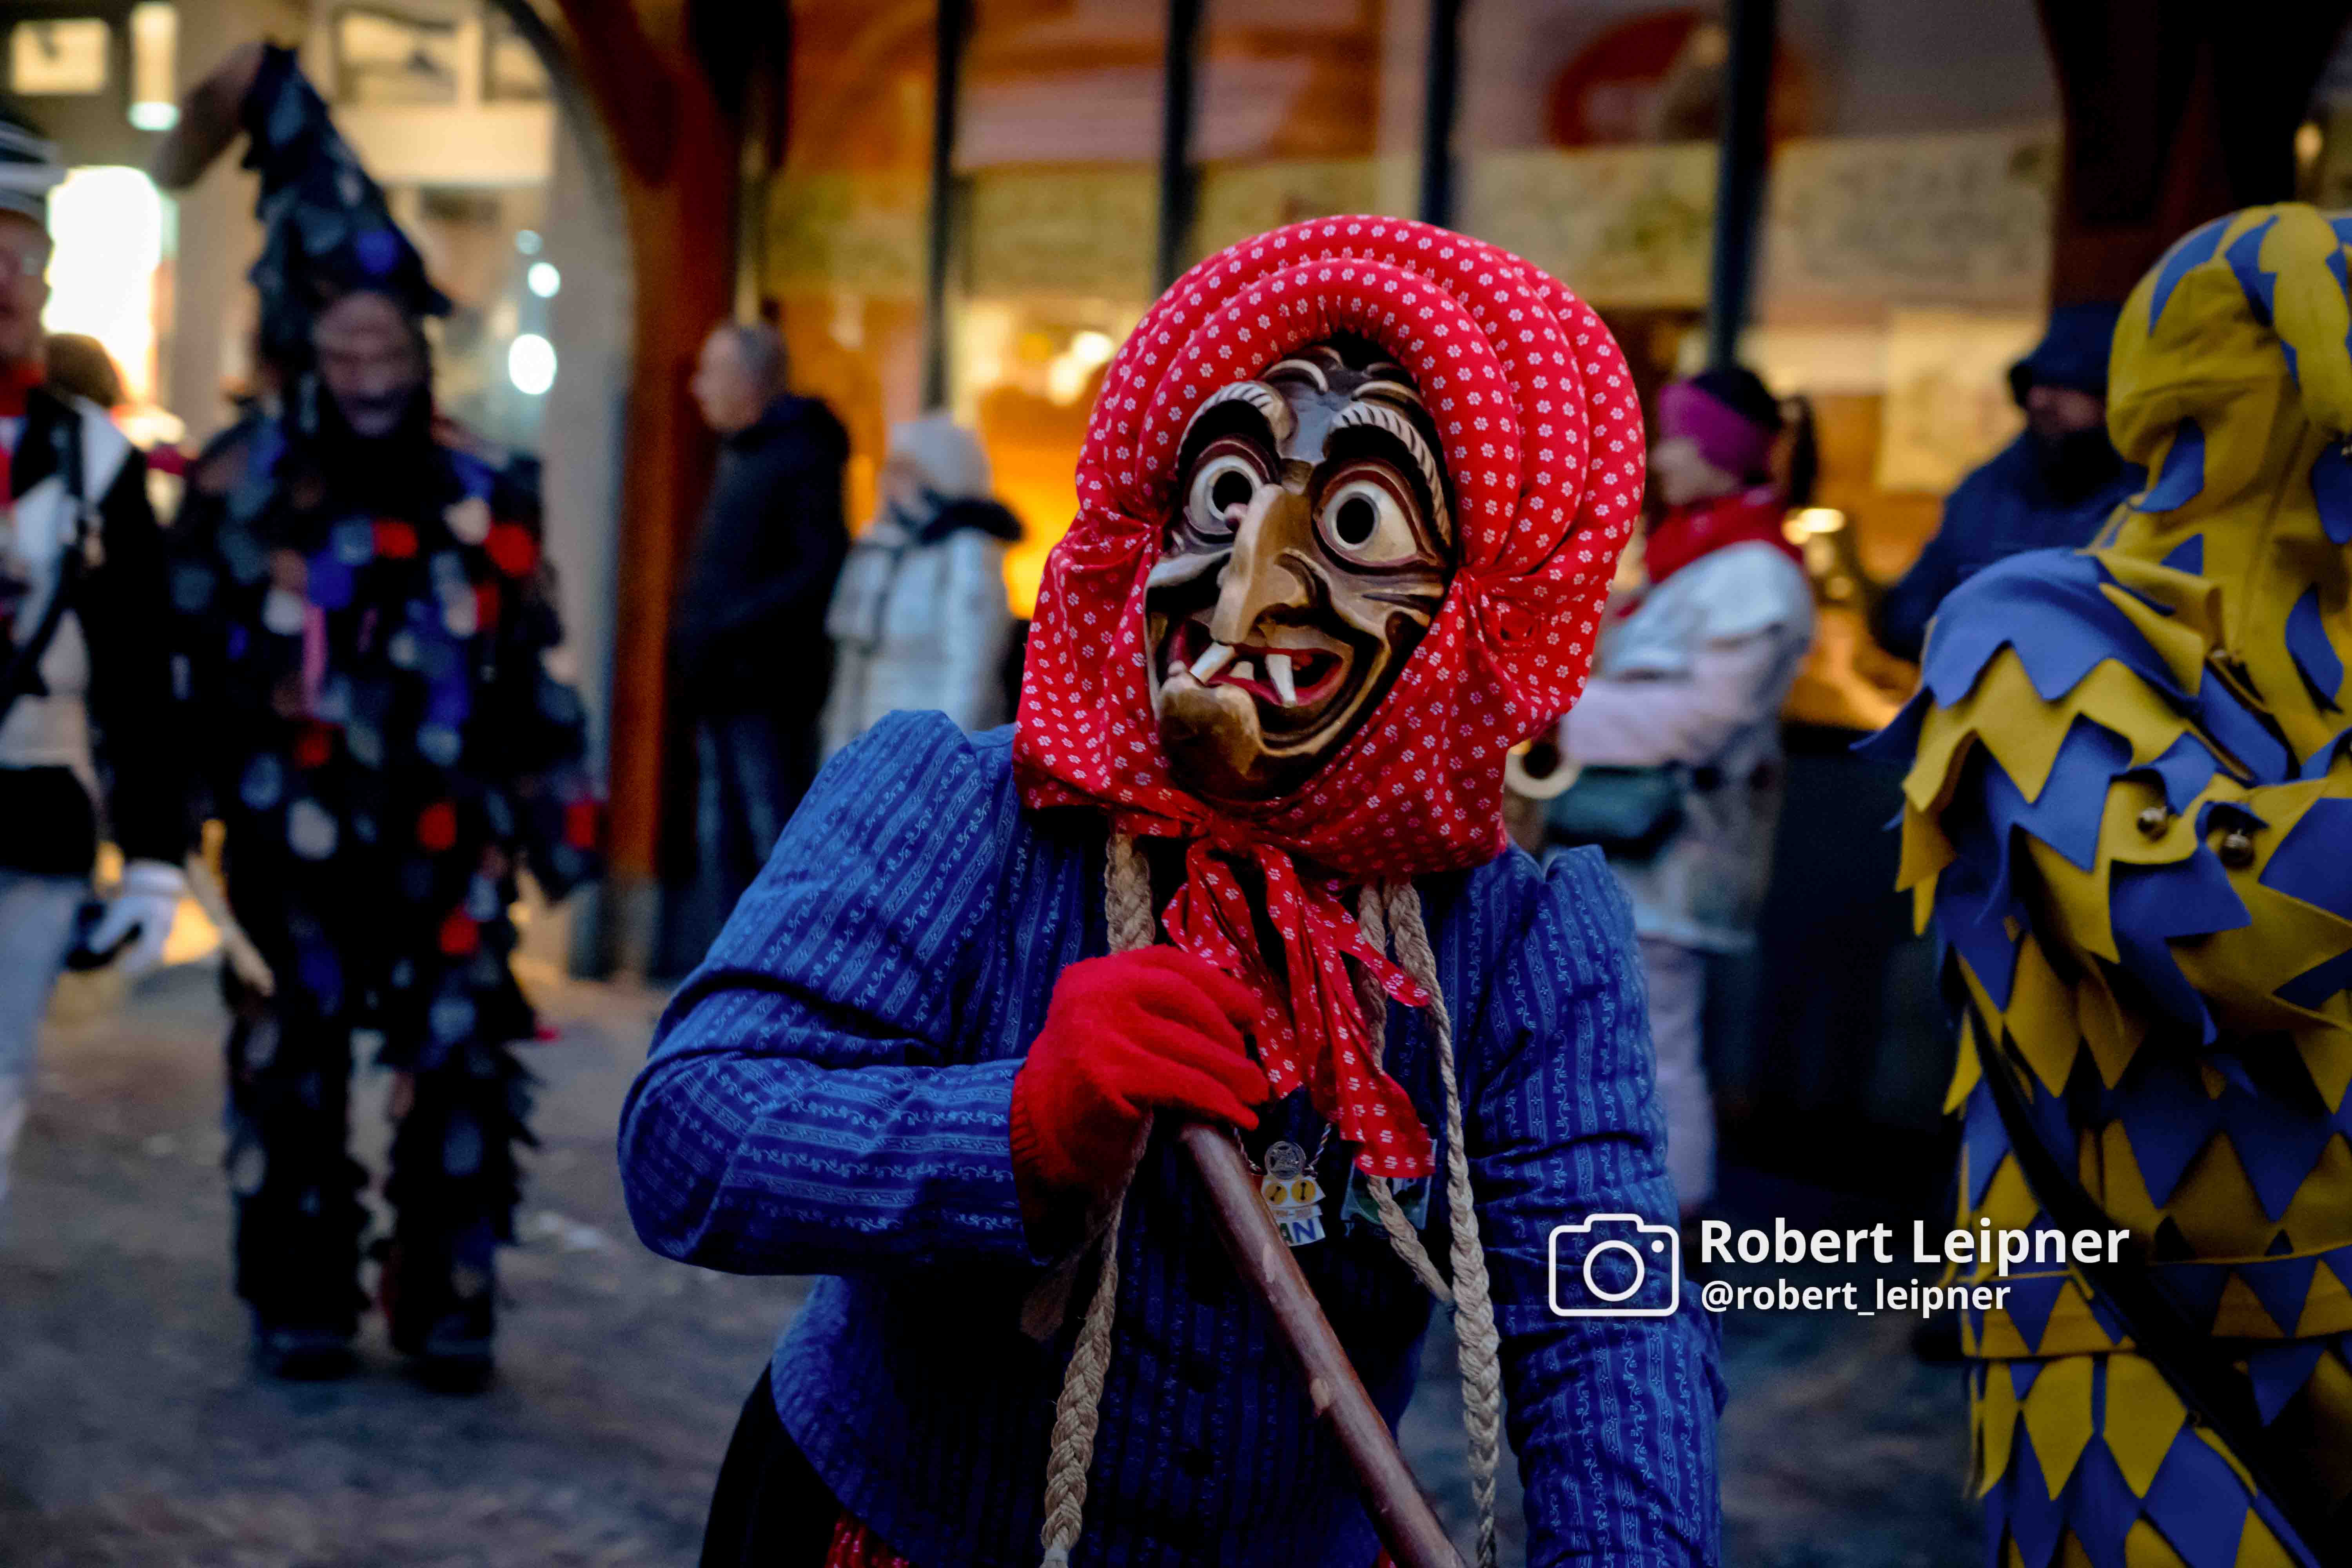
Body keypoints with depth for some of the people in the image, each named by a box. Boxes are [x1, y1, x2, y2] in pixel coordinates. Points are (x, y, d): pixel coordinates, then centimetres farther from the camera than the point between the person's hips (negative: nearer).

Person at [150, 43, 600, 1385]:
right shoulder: (241, 484, -3)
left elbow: (532, 667, 7)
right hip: (294, 837, -1)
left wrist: (561, 809, 7)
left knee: (464, 1073, 0)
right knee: (293, 1069, 6)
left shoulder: (489, 495, 2)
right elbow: (187, 651, 1)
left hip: (446, 840, 1)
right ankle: (302, 1302, 19)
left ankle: (451, 1303, 13)